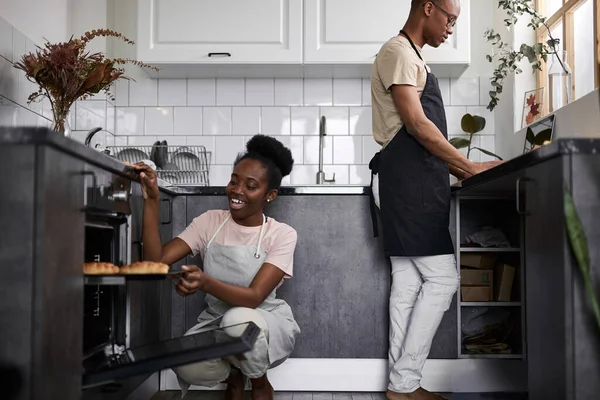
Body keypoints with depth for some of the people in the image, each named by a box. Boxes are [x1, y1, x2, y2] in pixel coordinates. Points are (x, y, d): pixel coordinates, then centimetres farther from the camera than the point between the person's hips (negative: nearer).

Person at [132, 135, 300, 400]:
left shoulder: (282, 234, -13)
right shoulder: (210, 221, -4)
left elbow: (254, 297, -26)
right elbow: (156, 260, -15)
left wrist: (205, 283, -44)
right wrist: (151, 200, -21)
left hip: (267, 325, -2)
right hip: (217, 322, 3)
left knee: (238, 319, -37)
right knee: (188, 368, -29)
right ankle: (233, 376, 9)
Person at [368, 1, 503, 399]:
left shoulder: (411, 57, 26)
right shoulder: (398, 51, -5)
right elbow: (415, 123, -14)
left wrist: (457, 170, 16)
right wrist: (469, 166, -12)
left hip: (415, 181, 10)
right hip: (408, 181, -10)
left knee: (409, 283, 7)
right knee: (442, 278, -9)